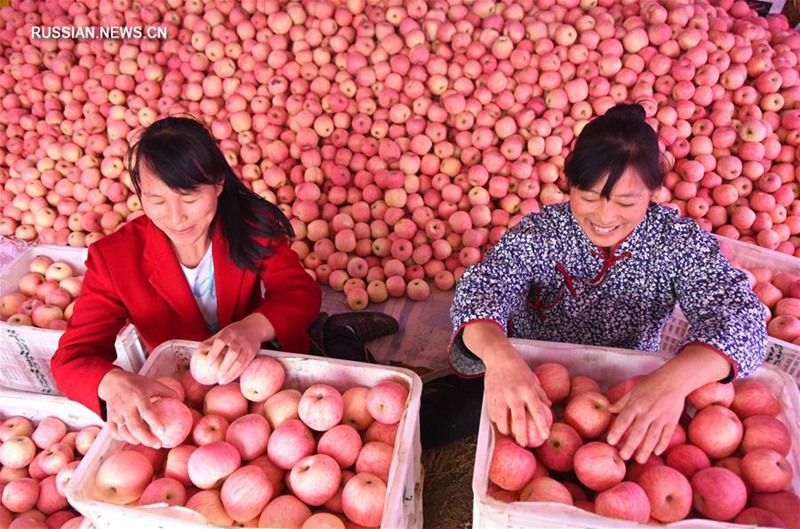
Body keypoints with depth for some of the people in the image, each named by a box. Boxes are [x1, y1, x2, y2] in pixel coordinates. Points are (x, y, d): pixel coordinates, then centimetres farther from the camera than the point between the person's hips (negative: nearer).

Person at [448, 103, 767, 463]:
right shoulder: (538, 234, -17)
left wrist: (674, 378, -48)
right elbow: (481, 288, -30)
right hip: (530, 385, -1)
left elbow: (737, 315, -26)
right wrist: (500, 354, -54)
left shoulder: (680, 241, -14)